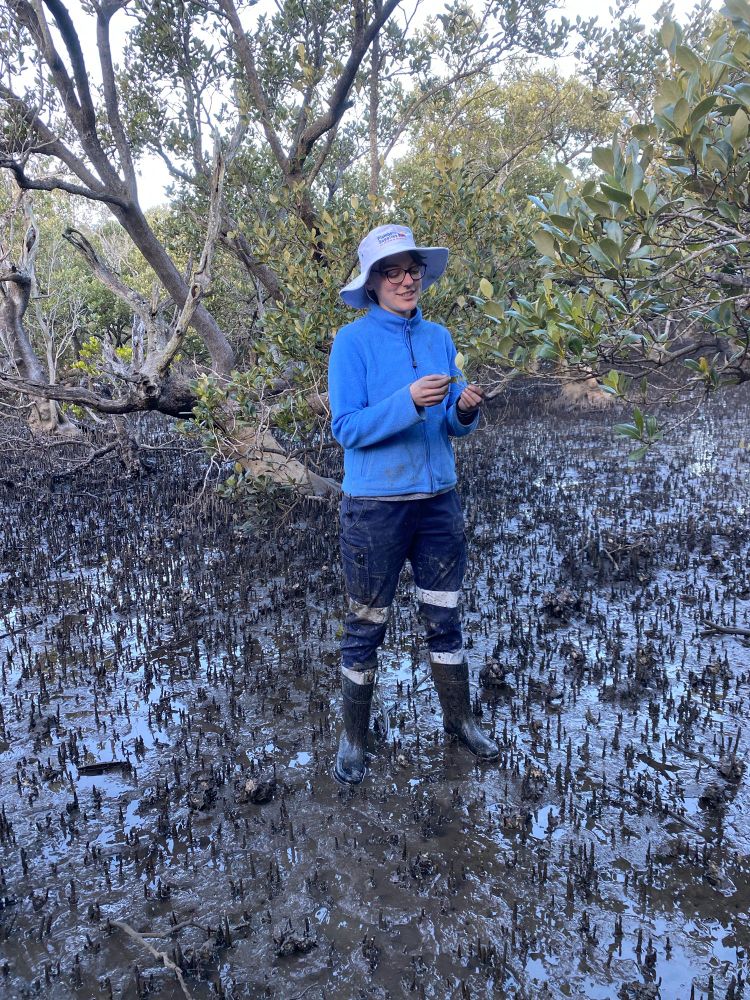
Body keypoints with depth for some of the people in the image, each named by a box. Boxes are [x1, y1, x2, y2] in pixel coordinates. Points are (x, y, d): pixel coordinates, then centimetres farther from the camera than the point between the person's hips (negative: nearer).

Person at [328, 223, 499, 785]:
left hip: (438, 498, 4)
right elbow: (346, 428, -15)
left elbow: (453, 425, 9)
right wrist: (408, 402, -27)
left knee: (444, 618, 15)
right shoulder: (353, 342, -8)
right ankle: (354, 736, 24)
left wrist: (466, 410, -14)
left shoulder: (439, 338, 6)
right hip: (376, 505, -4)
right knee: (367, 626, 8)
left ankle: (459, 718, 33)